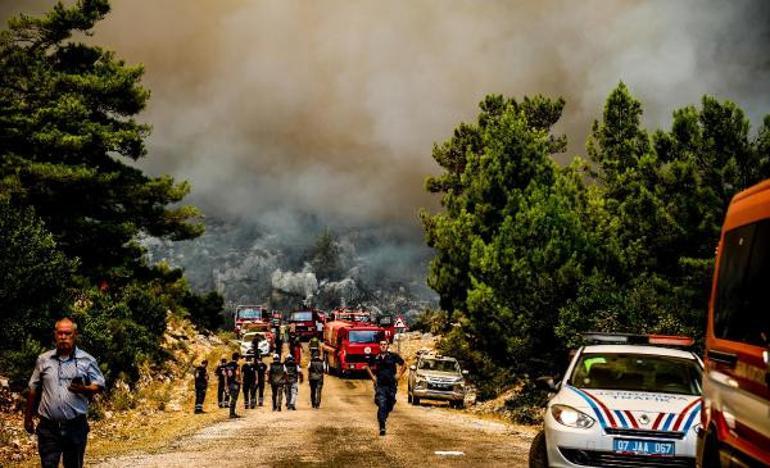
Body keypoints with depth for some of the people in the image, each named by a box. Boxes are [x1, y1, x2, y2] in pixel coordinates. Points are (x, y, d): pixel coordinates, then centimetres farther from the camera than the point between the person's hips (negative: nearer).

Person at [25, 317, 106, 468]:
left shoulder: (87, 360, 1)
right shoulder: (43, 360, 7)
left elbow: (99, 386, -1)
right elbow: (33, 390, 12)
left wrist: (83, 389, -21)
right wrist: (28, 417, 13)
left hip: (76, 426, -1)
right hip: (48, 426, 1)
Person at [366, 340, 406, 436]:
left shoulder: (393, 356, -3)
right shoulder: (375, 358, 1)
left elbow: (403, 366, 9)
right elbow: (368, 366, 20)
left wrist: (399, 376, 2)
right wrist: (372, 377, 10)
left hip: (391, 385, 1)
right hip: (380, 385, -1)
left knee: (390, 405, 12)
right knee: (381, 405, -14)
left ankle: (384, 417, 43)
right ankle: (382, 427, -16)